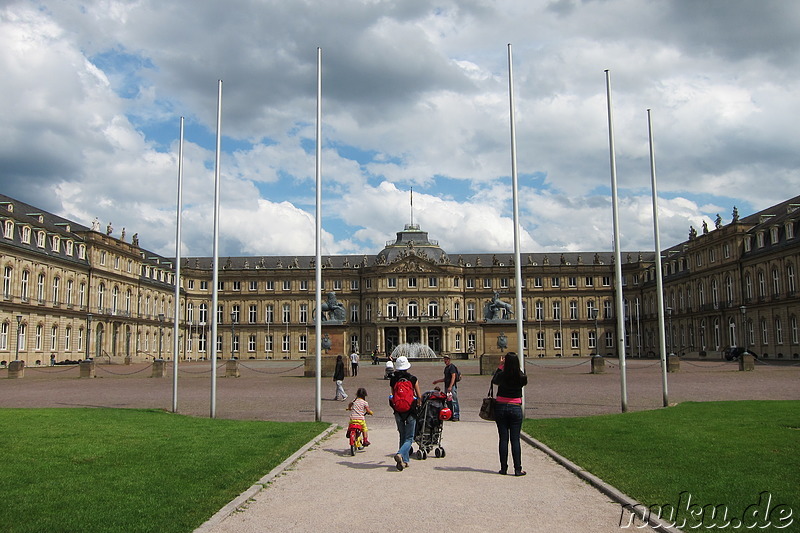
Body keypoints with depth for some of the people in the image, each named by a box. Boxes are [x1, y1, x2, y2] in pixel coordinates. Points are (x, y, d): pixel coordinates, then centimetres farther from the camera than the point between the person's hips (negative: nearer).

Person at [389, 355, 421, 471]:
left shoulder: (393, 380, -1)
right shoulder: (413, 379, -6)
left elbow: (393, 395, 7)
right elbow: (419, 396, 0)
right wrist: (417, 404, 19)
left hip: (398, 411, 3)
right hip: (410, 411, -3)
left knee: (402, 436, 17)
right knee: (409, 438, 3)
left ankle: (404, 461, 15)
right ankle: (400, 454, -22)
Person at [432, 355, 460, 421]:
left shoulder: (452, 367, -9)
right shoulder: (446, 367, 20)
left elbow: (453, 377, -18)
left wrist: (450, 387, -26)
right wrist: (437, 381, 29)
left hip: (452, 387, -9)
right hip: (447, 387, 9)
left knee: (453, 401, -10)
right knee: (448, 402, 9)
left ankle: (456, 416, -10)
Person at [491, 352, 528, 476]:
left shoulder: (502, 376, -10)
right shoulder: (521, 377, -9)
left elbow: (494, 380, 13)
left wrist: (501, 366, 21)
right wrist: (514, 364, 19)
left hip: (501, 408, 0)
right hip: (516, 409, 0)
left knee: (503, 439, 5)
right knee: (515, 440, 3)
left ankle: (503, 468, 9)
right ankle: (517, 469, 2)